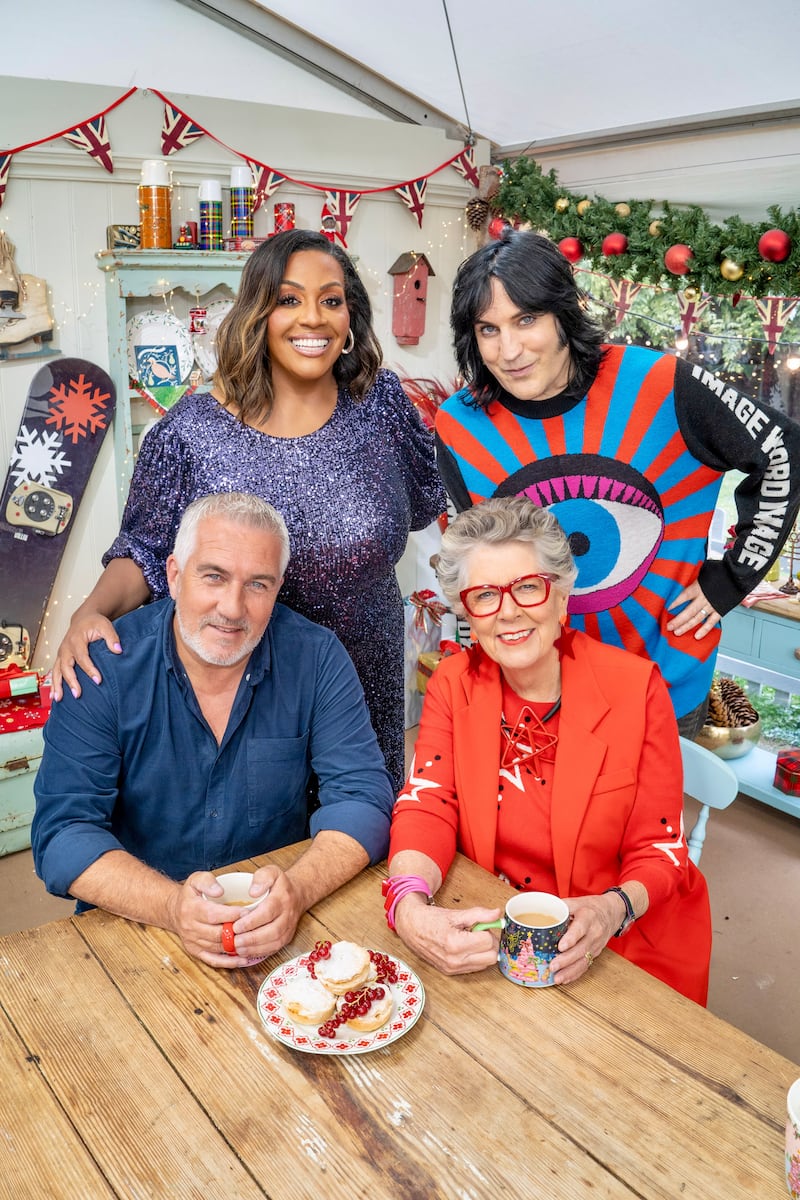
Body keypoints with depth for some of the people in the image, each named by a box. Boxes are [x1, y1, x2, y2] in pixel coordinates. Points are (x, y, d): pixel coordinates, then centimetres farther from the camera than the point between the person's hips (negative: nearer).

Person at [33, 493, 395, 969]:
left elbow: (362, 794, -10)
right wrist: (172, 906, -30)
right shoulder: (105, 667, -10)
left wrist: (297, 890, -29)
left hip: (285, 931, 0)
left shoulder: (317, 658, -7)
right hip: (137, 925, 1)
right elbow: (64, 831, -13)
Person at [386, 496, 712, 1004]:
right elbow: (426, 806, -10)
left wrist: (613, 910, -29)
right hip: (485, 931, 3)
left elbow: (659, 851, -8)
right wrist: (409, 907, -30)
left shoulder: (636, 687, -10)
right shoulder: (453, 683, -3)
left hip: (620, 946, -2)